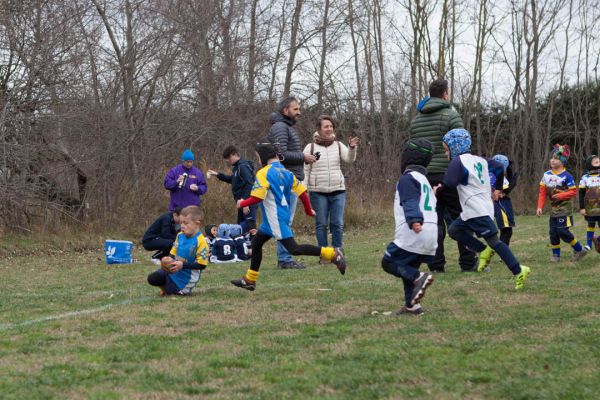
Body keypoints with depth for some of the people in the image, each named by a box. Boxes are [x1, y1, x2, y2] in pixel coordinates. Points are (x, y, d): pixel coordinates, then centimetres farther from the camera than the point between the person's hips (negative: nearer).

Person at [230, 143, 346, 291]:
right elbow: (301, 191, 10)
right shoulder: (285, 172, 10)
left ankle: (333, 254, -20)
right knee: (256, 242, 18)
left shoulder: (264, 173, -13)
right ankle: (249, 280, 24)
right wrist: (308, 209, 23)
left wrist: (242, 203, -1)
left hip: (276, 219, -10)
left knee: (293, 249, -13)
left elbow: (257, 198, -19)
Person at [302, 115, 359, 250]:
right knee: (321, 224, 2)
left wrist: (352, 148, -31)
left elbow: (350, 159, -11)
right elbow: (305, 171, 3)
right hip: (318, 192, -1)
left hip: (338, 191, 1)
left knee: (338, 224, 0)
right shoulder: (310, 148, 1)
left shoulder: (338, 145, 5)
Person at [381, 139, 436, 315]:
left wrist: (414, 221, -33)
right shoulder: (424, 180, 26)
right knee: (409, 268, 17)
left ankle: (418, 277, -22)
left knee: (389, 262, -2)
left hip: (413, 234, -9)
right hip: (431, 233, 9)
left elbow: (410, 202, -20)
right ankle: (412, 305, 8)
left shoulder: (408, 177, -4)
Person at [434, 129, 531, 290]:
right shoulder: (479, 160, 17)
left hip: (477, 211, -9)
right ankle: (483, 250, 3)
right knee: (453, 230, 13)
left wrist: (438, 190, 3)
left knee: (493, 240, -10)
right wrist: (498, 189, 31)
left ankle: (518, 271, -14)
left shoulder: (458, 162, -8)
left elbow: (449, 184, -17)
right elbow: (499, 168, 22)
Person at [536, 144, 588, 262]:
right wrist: (540, 207, 0)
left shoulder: (566, 176, -12)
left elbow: (573, 192, -11)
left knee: (563, 231, -13)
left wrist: (560, 195, -20)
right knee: (553, 232, 4)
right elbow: (542, 192, 7)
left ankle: (579, 250, 3)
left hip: (564, 208, -6)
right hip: (554, 208, 6)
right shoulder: (546, 175, 5)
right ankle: (556, 255, 15)